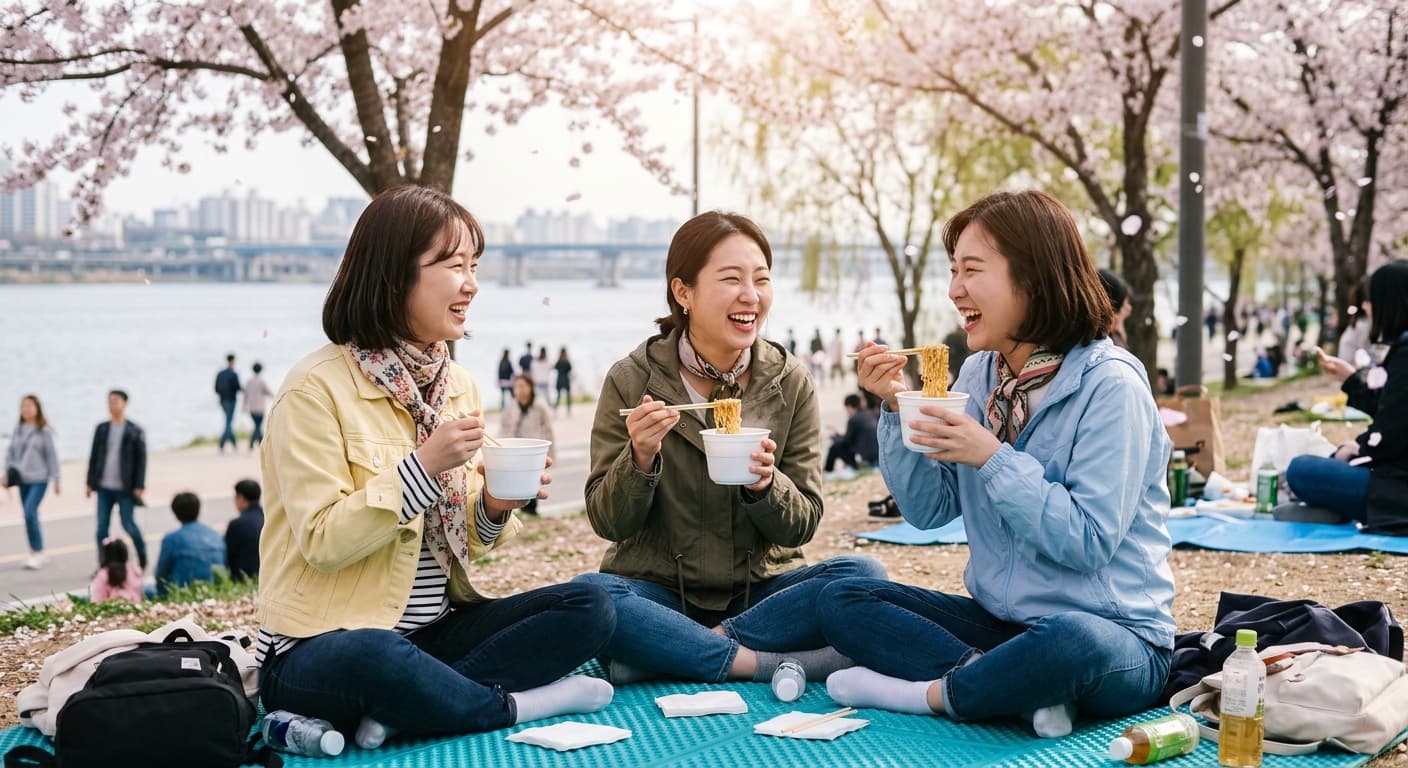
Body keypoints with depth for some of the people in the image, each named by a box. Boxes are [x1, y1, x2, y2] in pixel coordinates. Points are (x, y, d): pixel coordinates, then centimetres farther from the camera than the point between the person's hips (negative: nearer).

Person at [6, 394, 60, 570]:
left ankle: (37, 552, -7)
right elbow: (11, 451, 12)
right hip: (22, 479, 5)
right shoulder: (18, 429, 6)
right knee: (30, 516, 9)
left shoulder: (44, 430, -7)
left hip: (38, 479, -5)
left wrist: (55, 479, -4)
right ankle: (36, 553, 19)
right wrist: (8, 471, 2)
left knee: (30, 513, -17)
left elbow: (51, 455, -5)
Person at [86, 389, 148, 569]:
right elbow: (93, 456, 12)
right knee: (102, 527, 1)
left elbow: (141, 459, -2)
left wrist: (139, 486, -8)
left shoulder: (135, 431, -1)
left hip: (125, 488, -3)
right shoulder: (101, 429, 9)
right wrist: (90, 483, 8)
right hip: (104, 487, 4)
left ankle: (143, 559, 21)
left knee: (128, 525, 0)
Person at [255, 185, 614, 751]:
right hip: (323, 642, -7)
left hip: (434, 630, 7)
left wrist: (495, 509, -7)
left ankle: (402, 712, -19)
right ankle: (521, 704, -14)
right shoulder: (317, 389, -12)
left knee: (589, 608, -11)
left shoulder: (458, 387, 10)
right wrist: (423, 467, -23)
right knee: (376, 658, -41)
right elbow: (321, 542, -18)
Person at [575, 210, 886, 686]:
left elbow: (802, 526, 1)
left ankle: (668, 654, -20)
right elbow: (607, 522, -3)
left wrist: (765, 484, -21)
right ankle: (769, 664, -24)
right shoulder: (633, 380, -5)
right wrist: (641, 460, -23)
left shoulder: (790, 384, 0)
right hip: (659, 590, -2)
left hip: (760, 589, 2)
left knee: (861, 576, -24)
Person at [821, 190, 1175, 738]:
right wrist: (897, 409, -6)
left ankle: (923, 693, -14)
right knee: (840, 602, -4)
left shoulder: (1109, 387, -14)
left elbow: (1089, 542, -20)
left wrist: (992, 457, -22)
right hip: (1000, 621, 7)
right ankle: (1027, 689, -19)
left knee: (1072, 642, -41)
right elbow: (928, 510, 6)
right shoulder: (978, 375, 6)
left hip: (1113, 634, -7)